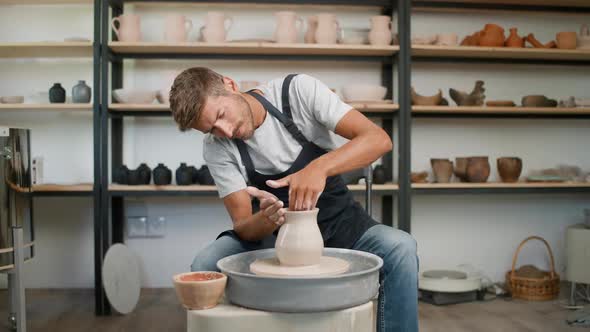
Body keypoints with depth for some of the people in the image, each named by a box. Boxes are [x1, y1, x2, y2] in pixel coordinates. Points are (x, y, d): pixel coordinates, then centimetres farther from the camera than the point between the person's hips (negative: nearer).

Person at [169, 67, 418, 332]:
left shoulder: (298, 91, -17)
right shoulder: (216, 149, -11)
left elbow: (379, 139, -24)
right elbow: (242, 226, -12)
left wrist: (319, 168, -41)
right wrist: (265, 219, -36)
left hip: (339, 223, -1)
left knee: (399, 249, -31)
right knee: (206, 265, -25)